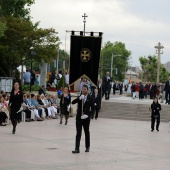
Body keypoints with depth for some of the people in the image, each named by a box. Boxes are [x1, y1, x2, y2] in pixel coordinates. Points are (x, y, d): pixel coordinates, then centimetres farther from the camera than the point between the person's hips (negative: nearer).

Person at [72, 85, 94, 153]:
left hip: (86, 118, -1)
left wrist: (89, 115, -17)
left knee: (87, 132, 13)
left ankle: (87, 147, 26)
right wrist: (79, 98, -25)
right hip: (79, 117, 1)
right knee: (78, 133, -4)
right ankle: (77, 148, -7)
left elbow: (93, 109, -3)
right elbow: (73, 102, -11)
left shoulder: (90, 98, -3)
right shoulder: (79, 97, 5)